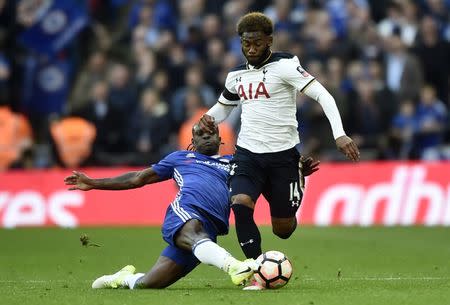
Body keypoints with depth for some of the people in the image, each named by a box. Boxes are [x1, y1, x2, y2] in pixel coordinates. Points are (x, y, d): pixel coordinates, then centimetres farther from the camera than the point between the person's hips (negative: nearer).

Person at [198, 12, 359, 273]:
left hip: (283, 155, -4)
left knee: (283, 229, 4)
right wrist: (208, 119, 6)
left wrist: (339, 134, -29)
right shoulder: (236, 75, 10)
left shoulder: (284, 64, -8)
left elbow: (322, 95, -16)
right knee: (240, 205, -25)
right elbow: (224, 105, 30)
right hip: (247, 154, 4)